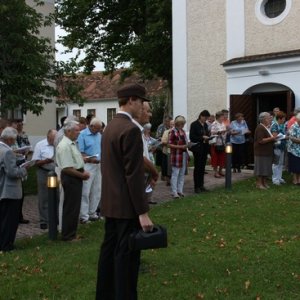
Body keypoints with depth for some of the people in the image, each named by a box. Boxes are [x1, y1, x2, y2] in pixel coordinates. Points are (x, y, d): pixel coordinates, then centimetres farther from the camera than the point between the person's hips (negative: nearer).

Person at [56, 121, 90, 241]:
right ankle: (68, 236, 9)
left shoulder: (72, 144, 13)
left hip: (76, 178, 10)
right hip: (70, 178, -10)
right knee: (71, 208, -2)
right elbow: (67, 168, -24)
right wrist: (82, 175, -15)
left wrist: (83, 172, 7)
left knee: (74, 207, 16)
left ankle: (71, 233, 27)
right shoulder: (64, 146, -19)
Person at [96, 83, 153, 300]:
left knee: (110, 250, 17)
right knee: (127, 255, -1)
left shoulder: (110, 126, 11)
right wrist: (143, 212, -19)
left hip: (110, 202, 9)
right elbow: (133, 175, -21)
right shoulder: (131, 129, -18)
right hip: (126, 204, -9)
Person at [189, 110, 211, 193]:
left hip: (204, 148, 6)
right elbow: (192, 137, -13)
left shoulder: (205, 125, 12)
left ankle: (201, 185, 17)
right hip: (197, 148, -6)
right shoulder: (194, 124, -8)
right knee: (197, 167, -2)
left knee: (202, 167, 9)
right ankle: (196, 187, 3)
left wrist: (208, 137, -1)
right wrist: (202, 137, -18)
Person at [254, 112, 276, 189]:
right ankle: (259, 183, 2)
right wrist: (271, 138, -21)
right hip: (261, 152, -9)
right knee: (260, 168, -4)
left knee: (266, 168, 12)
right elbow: (261, 140, -24)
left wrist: (273, 138, 10)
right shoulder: (260, 128, -16)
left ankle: (264, 183, 20)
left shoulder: (267, 127, 15)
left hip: (267, 152, 10)